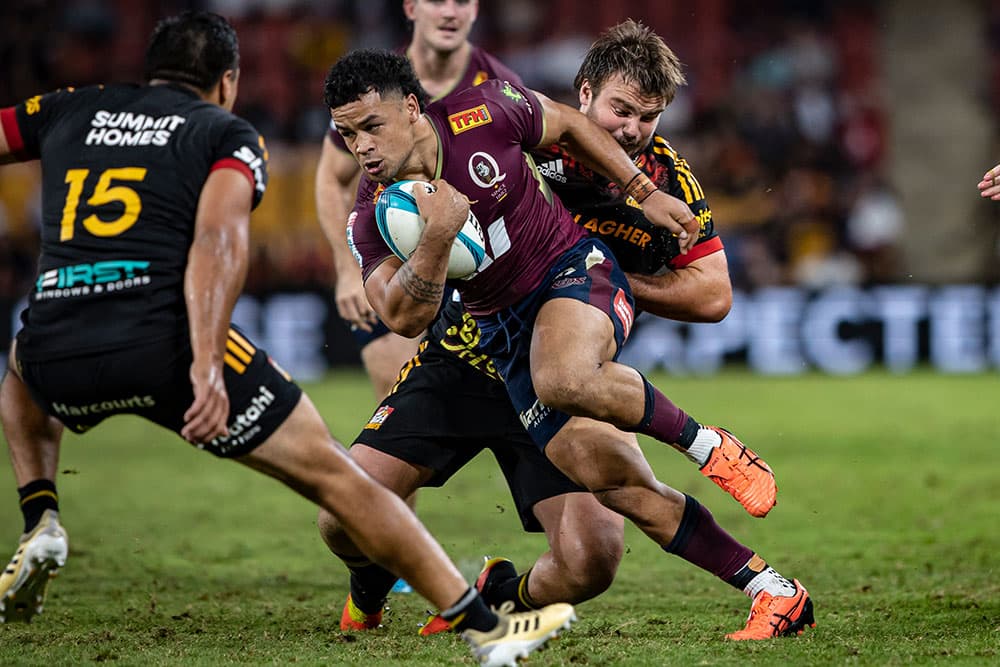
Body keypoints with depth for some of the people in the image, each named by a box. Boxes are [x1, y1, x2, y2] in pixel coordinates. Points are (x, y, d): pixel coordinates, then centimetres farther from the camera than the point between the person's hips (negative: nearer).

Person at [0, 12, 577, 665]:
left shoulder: (71, 110, 23)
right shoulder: (230, 134, 13)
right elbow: (218, 241, -6)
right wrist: (206, 365, -16)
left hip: (56, 352, 3)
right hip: (164, 341, -3)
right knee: (334, 475, 7)